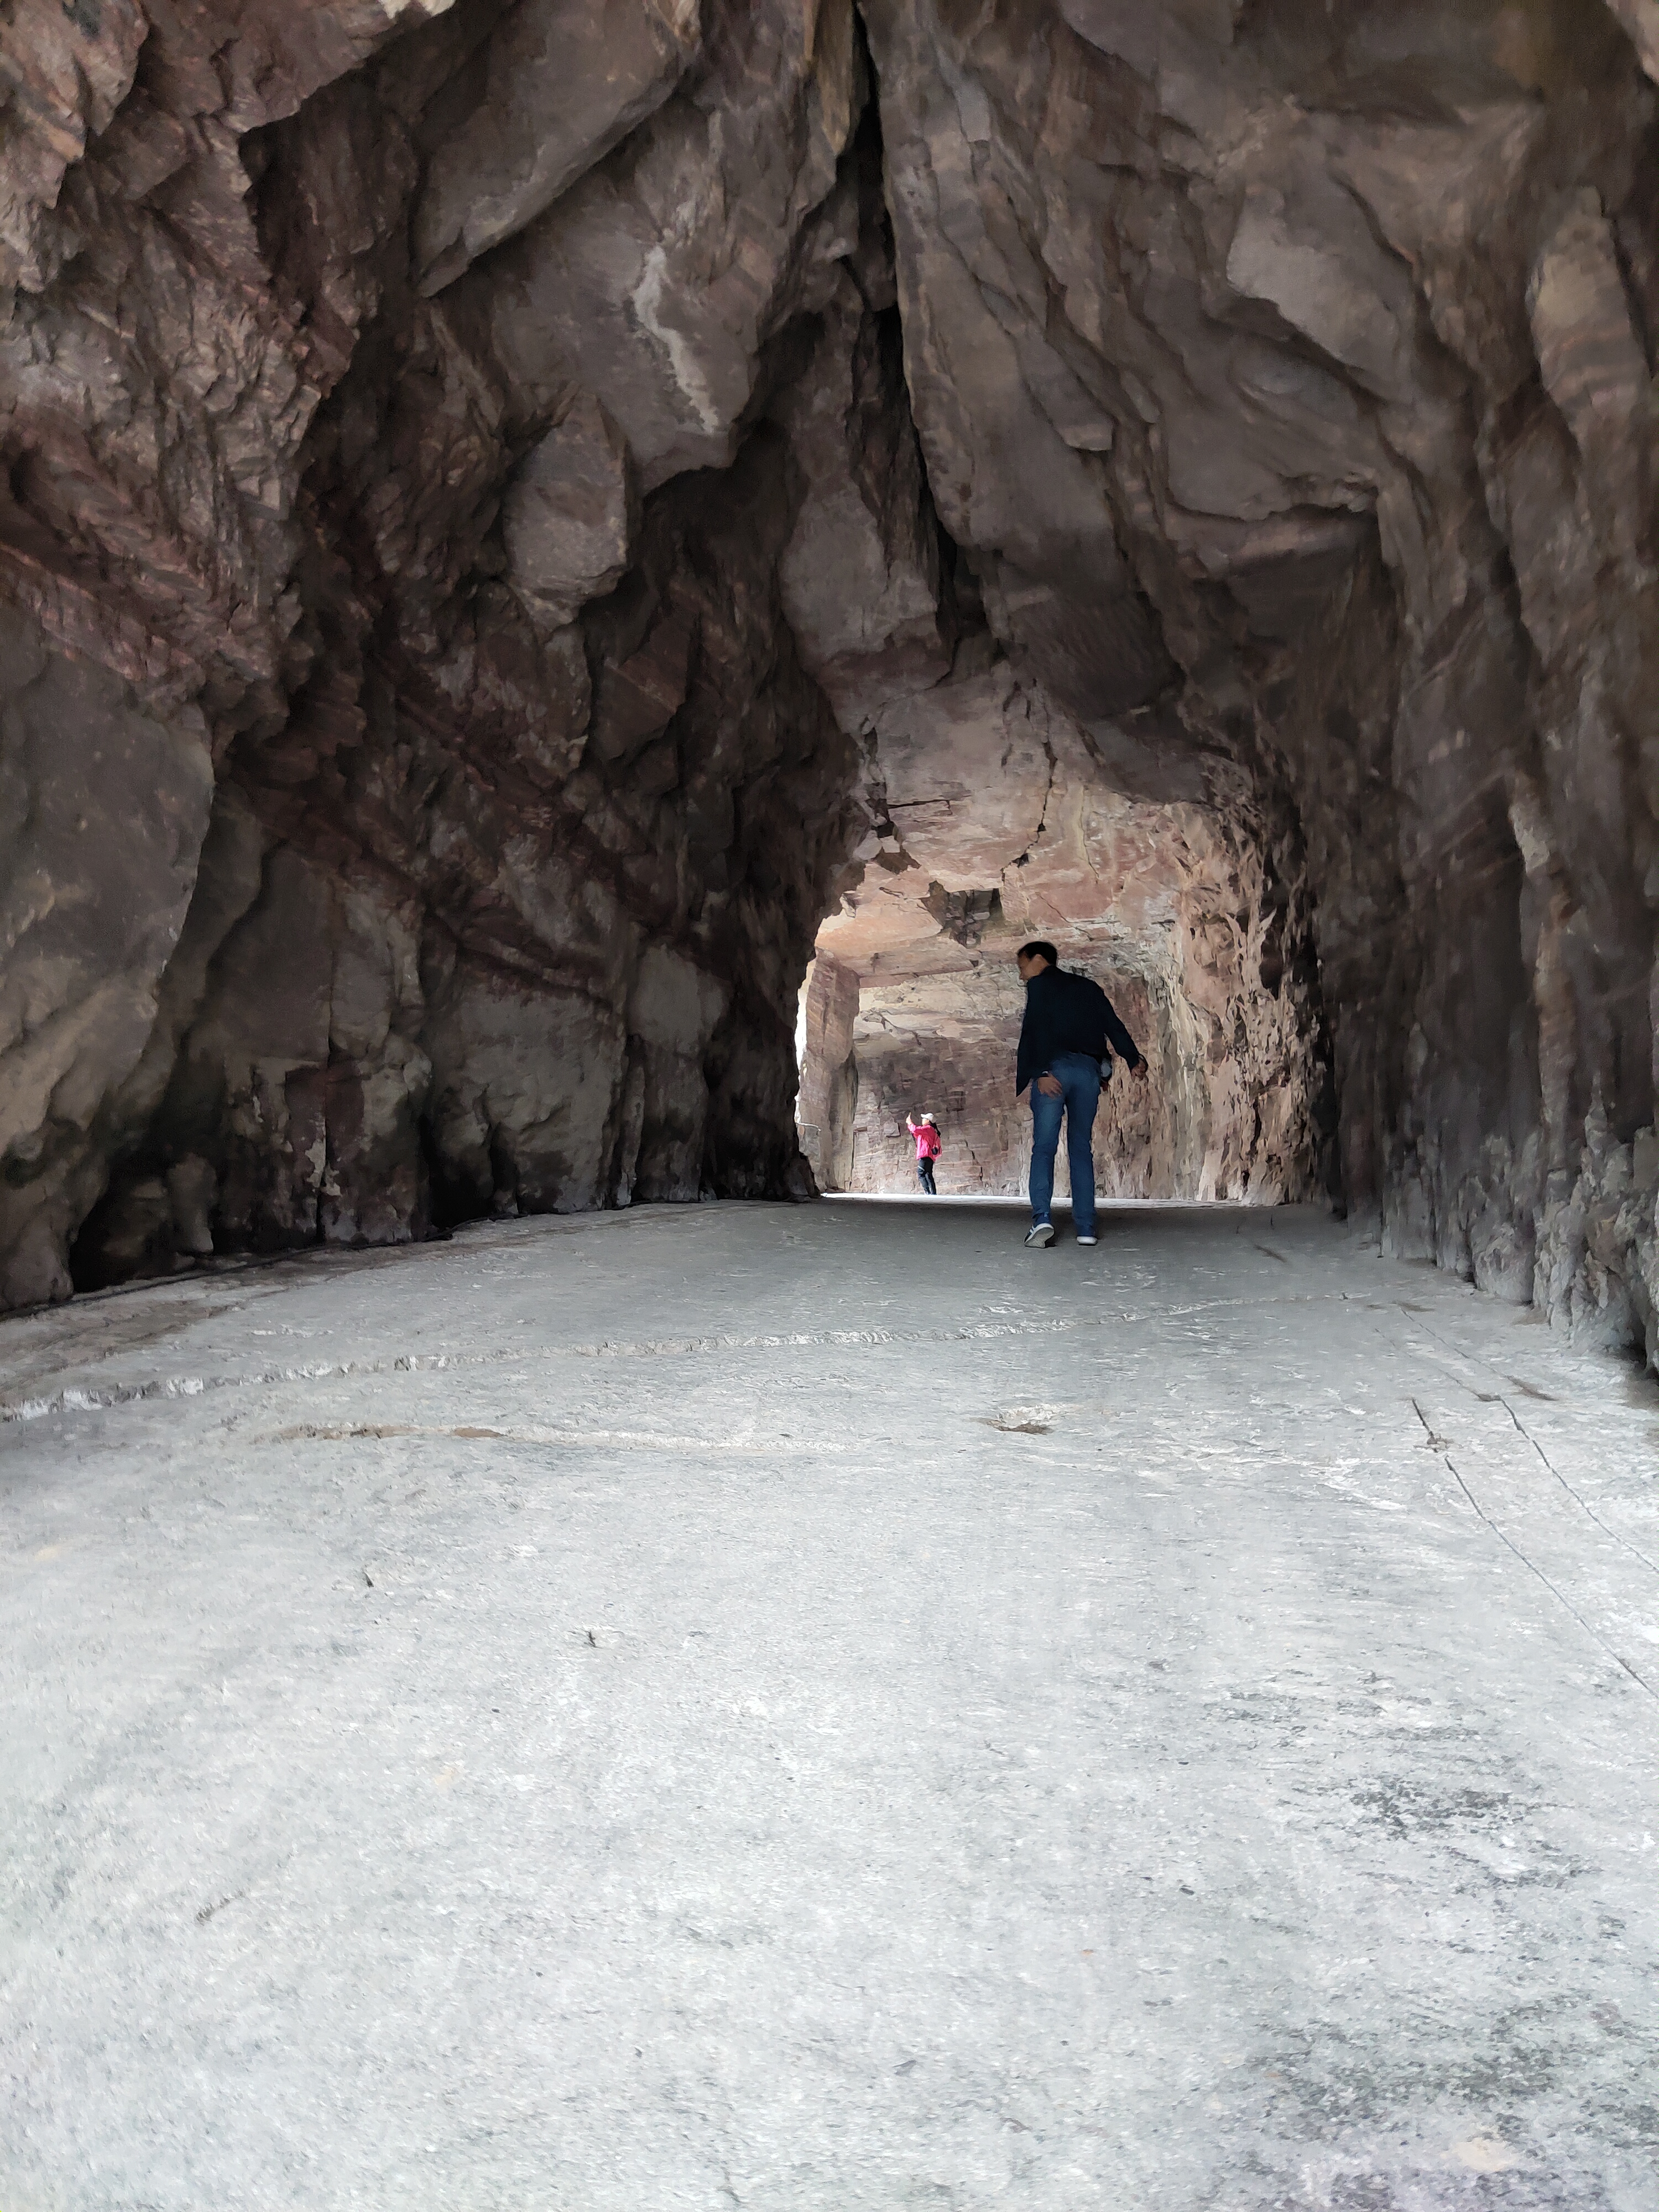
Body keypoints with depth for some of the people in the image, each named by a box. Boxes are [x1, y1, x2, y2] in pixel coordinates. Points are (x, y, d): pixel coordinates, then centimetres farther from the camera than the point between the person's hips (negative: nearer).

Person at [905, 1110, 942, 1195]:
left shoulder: (928, 1128, -6)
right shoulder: (929, 1130, 26)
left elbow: (916, 1129, -21)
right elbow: (917, 1134, 37)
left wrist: (910, 1122, -3)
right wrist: (909, 1123, 30)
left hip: (925, 1156, -10)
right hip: (929, 1156, 10)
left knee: (921, 1174, -15)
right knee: (928, 1175, 9)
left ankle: (928, 1192, -25)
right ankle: (933, 1193, 5)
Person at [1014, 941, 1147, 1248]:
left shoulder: (1039, 984, 9)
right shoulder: (1089, 987, 24)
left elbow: (1036, 1029, -7)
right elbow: (1113, 1024, 13)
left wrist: (1040, 1072, -15)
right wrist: (1133, 1060, 7)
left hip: (1054, 1069, -4)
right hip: (1088, 1071, 4)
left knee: (1043, 1148, -4)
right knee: (1082, 1149, 8)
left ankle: (1041, 1218, -21)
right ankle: (1086, 1228, 1)